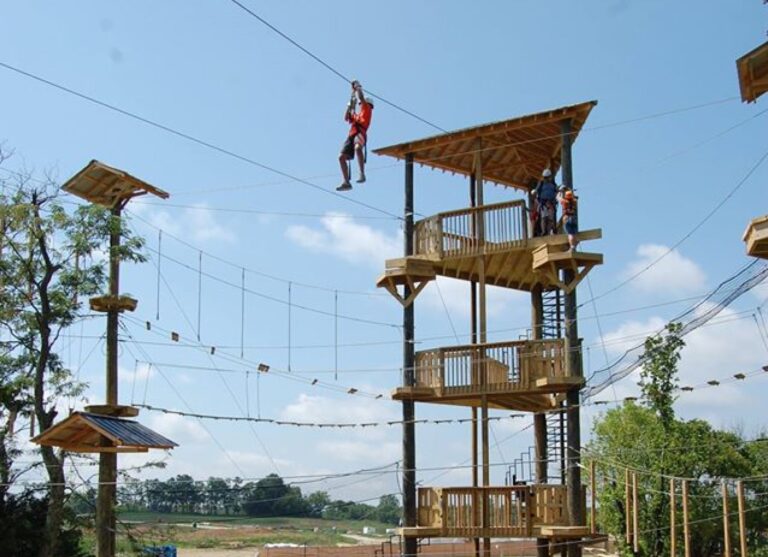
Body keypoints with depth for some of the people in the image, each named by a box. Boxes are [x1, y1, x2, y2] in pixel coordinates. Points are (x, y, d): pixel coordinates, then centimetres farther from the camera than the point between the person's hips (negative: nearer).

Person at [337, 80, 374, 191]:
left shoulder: (367, 109, 15)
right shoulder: (357, 115, 36)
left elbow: (361, 98, 6)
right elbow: (346, 118, 36)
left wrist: (358, 88, 22)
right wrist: (350, 106, 32)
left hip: (360, 133, -9)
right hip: (351, 135, 9)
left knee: (357, 148, -40)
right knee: (341, 157, -4)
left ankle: (362, 174, -46)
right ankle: (346, 182, -7)